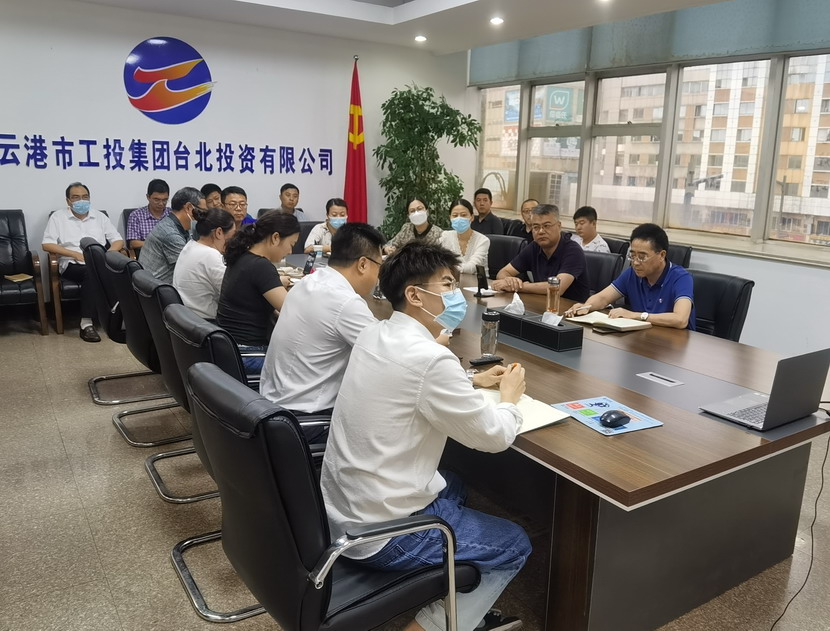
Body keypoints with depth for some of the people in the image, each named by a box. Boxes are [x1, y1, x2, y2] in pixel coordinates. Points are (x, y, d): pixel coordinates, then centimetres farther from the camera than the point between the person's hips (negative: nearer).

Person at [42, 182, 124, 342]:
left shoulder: (100, 217, 18)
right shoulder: (58, 217, 9)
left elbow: (118, 241, 13)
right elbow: (46, 244, -1)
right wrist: (77, 255, -12)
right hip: (72, 265, -2)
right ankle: (86, 324, -35)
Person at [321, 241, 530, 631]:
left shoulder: (374, 335, 2)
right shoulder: (430, 358, -25)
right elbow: (493, 437, -14)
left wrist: (471, 381, 15)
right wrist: (509, 397, 6)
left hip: (340, 509, 9)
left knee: (453, 487, 31)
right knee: (514, 546, 10)